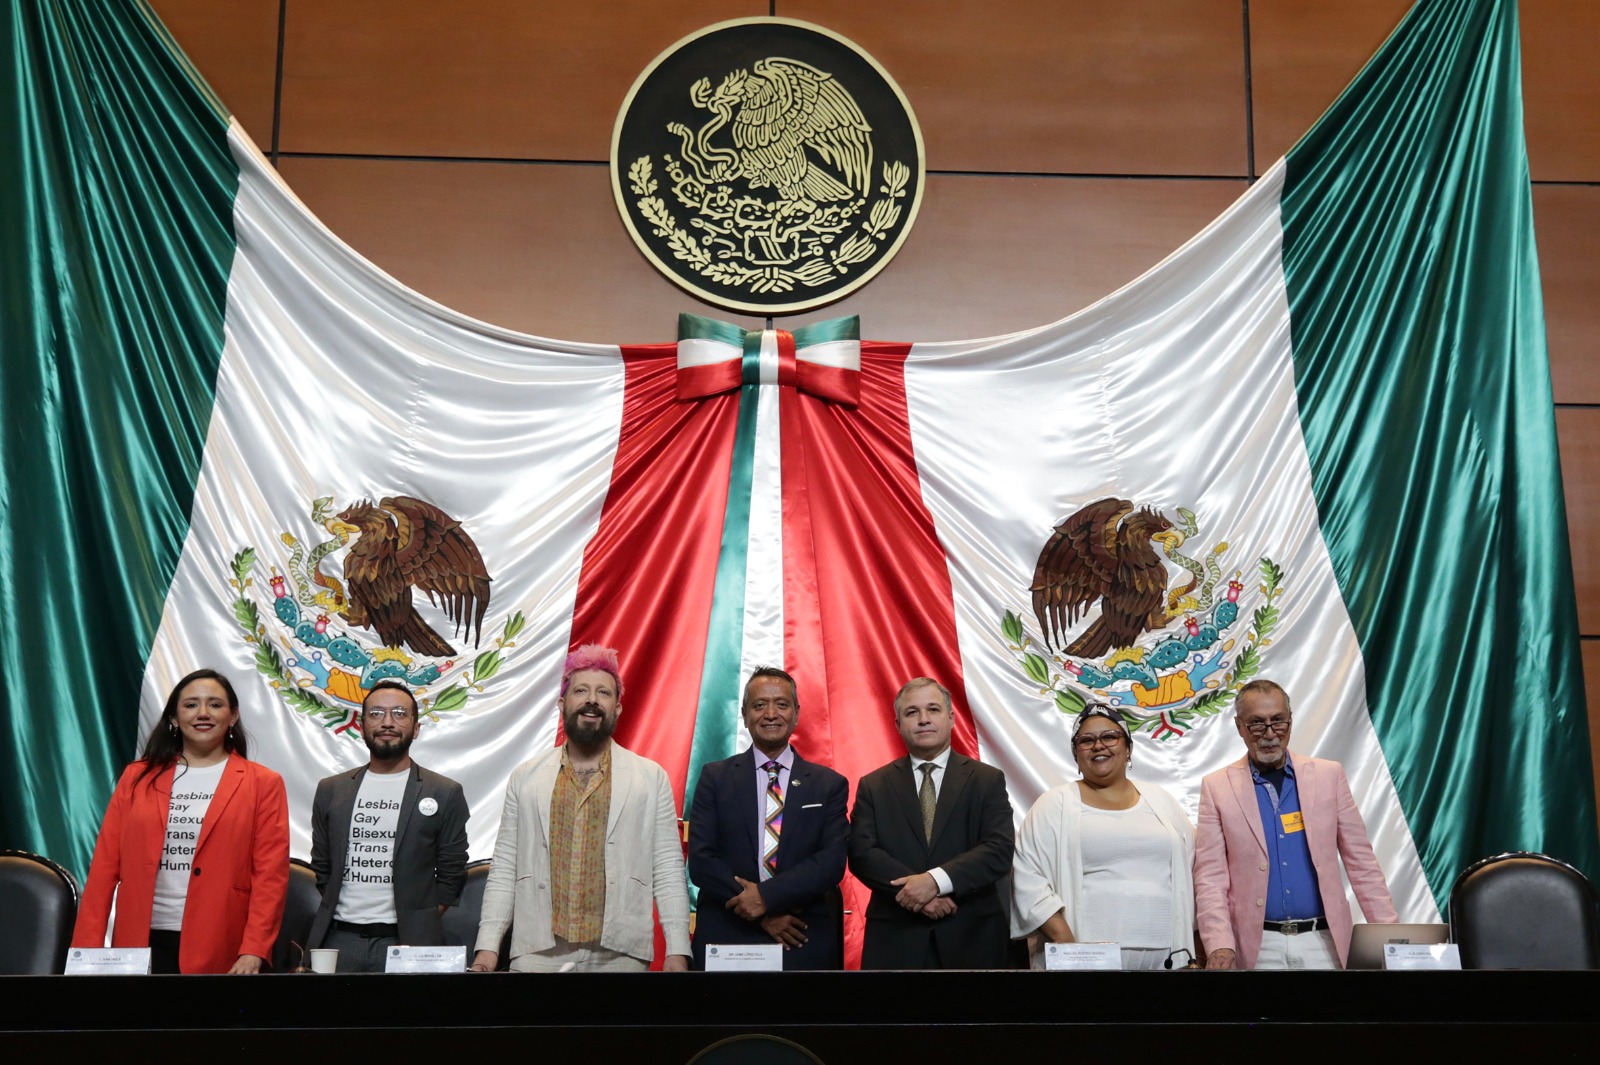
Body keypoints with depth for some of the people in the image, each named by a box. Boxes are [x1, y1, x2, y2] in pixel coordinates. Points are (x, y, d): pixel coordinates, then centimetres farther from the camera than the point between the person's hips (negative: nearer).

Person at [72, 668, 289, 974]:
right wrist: (88, 949, -1)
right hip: (141, 943, 2)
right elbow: (105, 864, 6)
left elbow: (271, 874, -3)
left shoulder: (262, 784, 4)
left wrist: (253, 952, -13)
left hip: (219, 950, -2)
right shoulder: (137, 778, 10)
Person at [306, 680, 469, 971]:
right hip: (338, 941, 2)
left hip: (406, 944, -2)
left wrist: (420, 930, -3)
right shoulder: (331, 791, 10)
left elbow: (451, 875, 3)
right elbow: (322, 868, 15)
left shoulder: (446, 794, 2)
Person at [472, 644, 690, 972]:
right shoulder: (525, 778, 11)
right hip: (538, 953, 1)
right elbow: (504, 869, 10)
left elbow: (668, 871, 4)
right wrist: (488, 946, 2)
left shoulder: (652, 778, 7)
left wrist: (677, 951, -3)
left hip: (620, 954, -1)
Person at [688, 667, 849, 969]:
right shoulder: (715, 778, 4)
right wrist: (762, 916, -12)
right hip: (726, 942, 0)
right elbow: (700, 861, -4)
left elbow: (832, 860, -5)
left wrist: (767, 895, -17)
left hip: (806, 945, 0)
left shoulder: (830, 785, 5)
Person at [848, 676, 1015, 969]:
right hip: (895, 939, 0)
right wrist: (918, 892, -18)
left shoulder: (988, 780, 4)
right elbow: (861, 853, -4)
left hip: (972, 937, 0)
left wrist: (936, 880, -20)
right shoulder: (873, 786, 7)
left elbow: (999, 849, -7)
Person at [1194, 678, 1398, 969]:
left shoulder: (1328, 776, 5)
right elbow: (1210, 877, -3)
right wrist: (1220, 948, -14)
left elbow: (1360, 861, 7)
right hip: (1259, 946, -1)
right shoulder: (1217, 788, 1)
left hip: (1324, 940, 1)